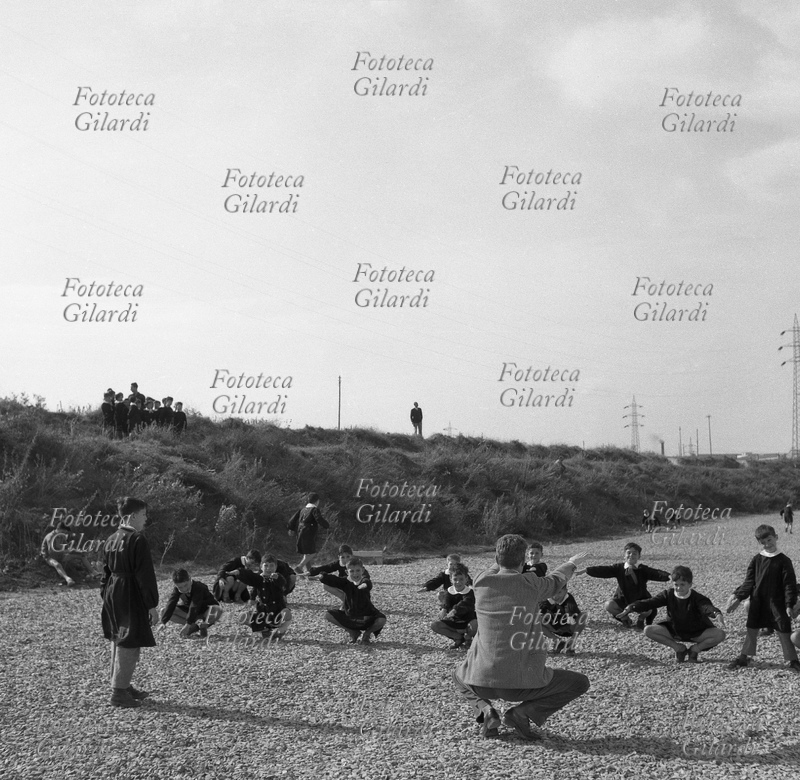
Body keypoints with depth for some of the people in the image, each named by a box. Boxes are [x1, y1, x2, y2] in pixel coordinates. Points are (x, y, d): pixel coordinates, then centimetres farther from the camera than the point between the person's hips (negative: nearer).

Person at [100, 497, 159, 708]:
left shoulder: (112, 539, 10)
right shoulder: (137, 540, -16)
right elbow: (145, 575, -17)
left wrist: (106, 596, 23)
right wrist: (152, 605, -13)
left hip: (112, 596, 9)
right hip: (131, 598, -9)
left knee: (122, 643, 19)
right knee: (129, 645, -1)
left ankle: (123, 686, 30)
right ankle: (119, 692, 2)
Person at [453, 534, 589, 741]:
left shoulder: (481, 583, -1)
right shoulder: (531, 585, -8)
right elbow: (555, 580, 16)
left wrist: (501, 558, 48)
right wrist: (572, 564, 38)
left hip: (483, 679, 4)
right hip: (521, 682, -3)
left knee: (459, 675, 38)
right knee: (580, 683, 15)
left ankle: (485, 710, 8)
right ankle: (522, 713, -1)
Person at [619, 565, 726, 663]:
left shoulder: (697, 598, -21)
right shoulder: (668, 595, -13)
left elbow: (707, 607, -41)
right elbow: (649, 603, -21)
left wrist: (717, 614, -66)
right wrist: (631, 608, -37)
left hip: (697, 633, -2)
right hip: (674, 631, 2)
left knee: (720, 635, -28)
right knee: (648, 631, -21)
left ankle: (695, 649, -2)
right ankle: (679, 648, -4)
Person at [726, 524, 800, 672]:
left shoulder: (783, 561, -7)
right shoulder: (757, 560, 2)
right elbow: (748, 582, 4)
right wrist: (737, 597, -6)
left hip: (777, 603, -3)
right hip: (757, 603, 3)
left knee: (784, 632, -1)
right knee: (751, 631, 12)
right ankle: (744, 657, 25)